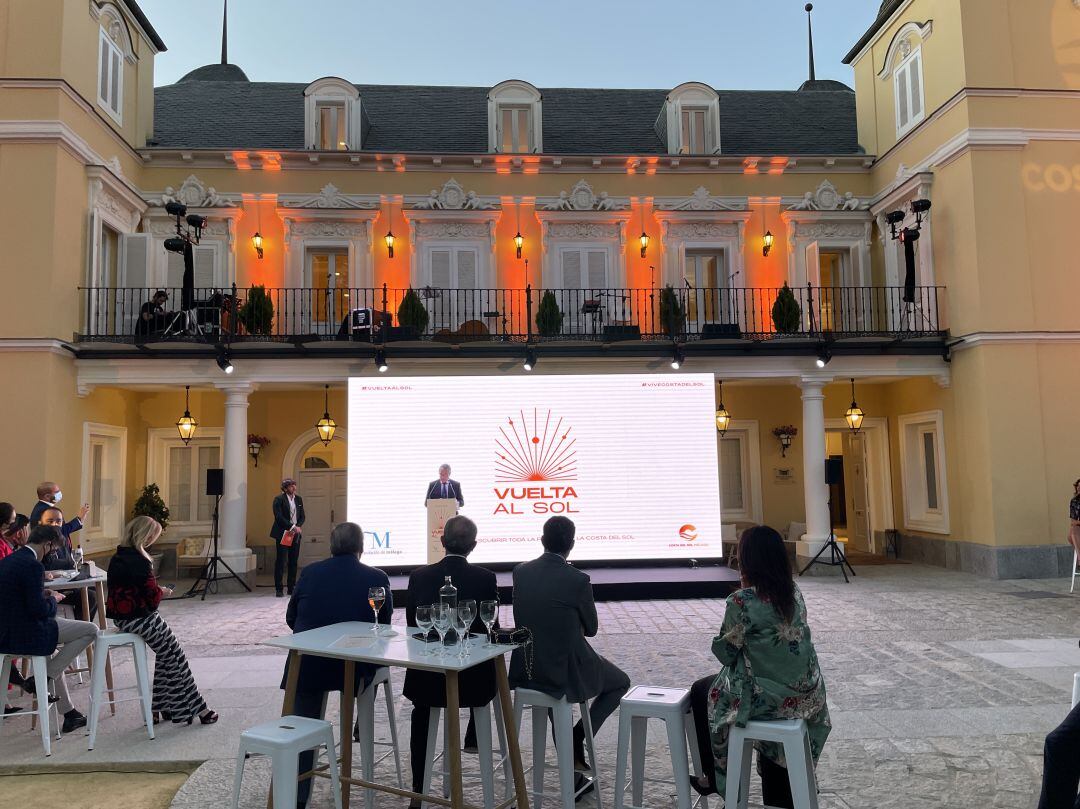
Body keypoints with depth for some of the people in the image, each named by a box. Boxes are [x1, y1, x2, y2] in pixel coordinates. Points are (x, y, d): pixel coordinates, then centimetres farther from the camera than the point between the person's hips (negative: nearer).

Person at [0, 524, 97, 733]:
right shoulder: (32, 565, -20)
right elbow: (38, 610, -21)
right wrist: (52, 599, -2)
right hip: (25, 635, -10)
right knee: (91, 630, -2)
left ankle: (68, 713, 36)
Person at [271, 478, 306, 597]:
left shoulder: (299, 499, 11)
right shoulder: (279, 499, -6)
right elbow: (279, 517, -13)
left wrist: (298, 526, -5)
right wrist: (292, 527, -17)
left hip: (295, 534, 5)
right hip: (283, 534, -5)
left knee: (294, 562, 7)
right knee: (280, 561, -2)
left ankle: (292, 588, 14)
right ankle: (279, 589, 4)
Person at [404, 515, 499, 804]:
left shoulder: (419, 576, -8)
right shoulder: (485, 578, -13)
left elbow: (412, 624, 1)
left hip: (427, 676, 1)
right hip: (471, 678, -1)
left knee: (421, 714, 32)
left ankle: (419, 790, 30)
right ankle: (473, 738, 48)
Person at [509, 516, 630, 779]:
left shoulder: (520, 571, -6)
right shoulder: (578, 580, -20)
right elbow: (591, 628, -5)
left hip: (526, 669, 5)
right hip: (566, 671, -4)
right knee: (620, 682, 23)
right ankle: (579, 737, 9)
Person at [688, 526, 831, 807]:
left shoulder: (743, 600, -22)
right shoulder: (794, 593, -2)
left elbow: (724, 652, -12)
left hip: (766, 697, -6)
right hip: (804, 695, 6)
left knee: (701, 692, 20)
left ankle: (712, 778, 33)